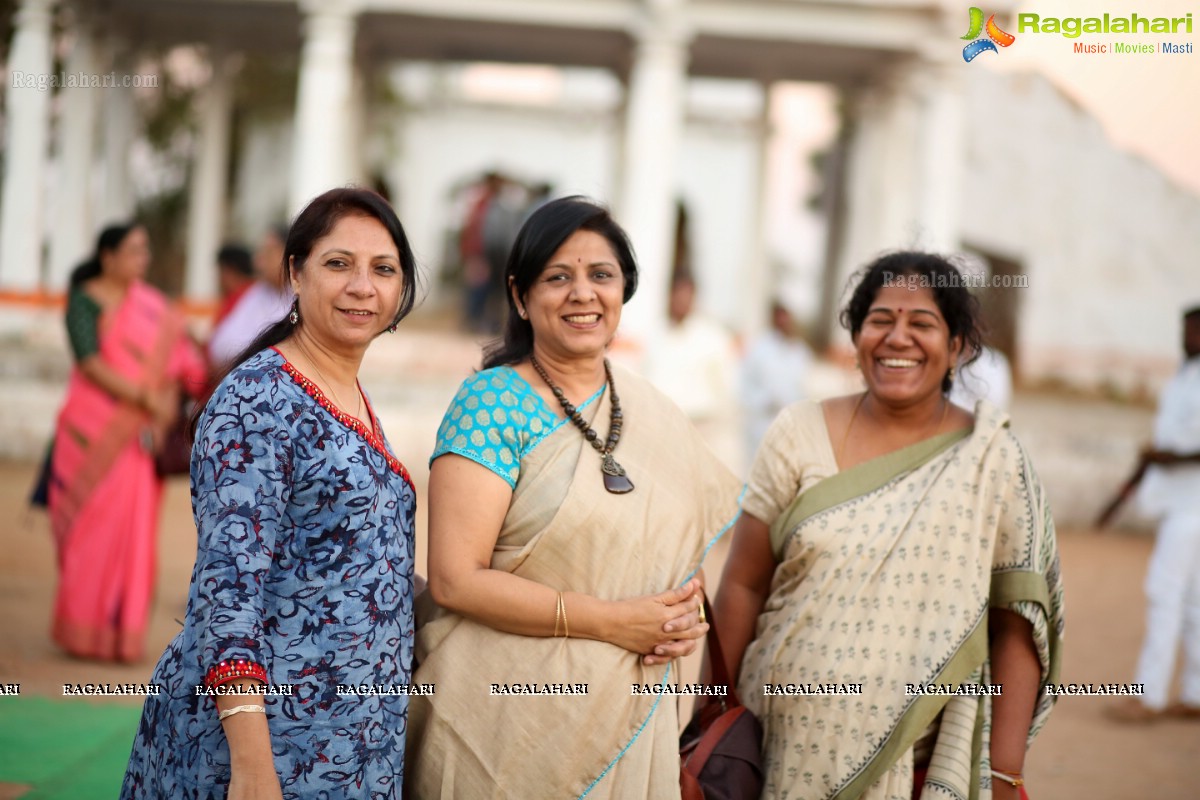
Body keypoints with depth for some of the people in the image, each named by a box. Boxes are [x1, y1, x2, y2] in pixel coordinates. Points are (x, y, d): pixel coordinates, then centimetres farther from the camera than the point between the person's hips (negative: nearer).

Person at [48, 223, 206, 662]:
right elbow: (91, 363, -13)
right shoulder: (84, 300, -2)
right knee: (91, 526, -4)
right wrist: (145, 397, -19)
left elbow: (174, 364, 5)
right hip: (93, 427, -4)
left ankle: (121, 631, 8)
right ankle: (81, 629, 5)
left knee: (133, 529, 1)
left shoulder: (154, 304, 11)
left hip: (139, 435, 4)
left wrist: (163, 416, -10)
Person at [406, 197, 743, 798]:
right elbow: (455, 579, -16)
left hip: (626, 720, 5)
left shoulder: (653, 414, 8)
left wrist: (683, 618, -2)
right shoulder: (492, 403, -9)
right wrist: (612, 621, -18)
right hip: (509, 720, -5)